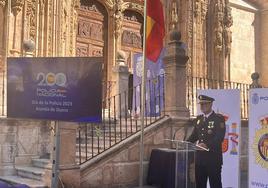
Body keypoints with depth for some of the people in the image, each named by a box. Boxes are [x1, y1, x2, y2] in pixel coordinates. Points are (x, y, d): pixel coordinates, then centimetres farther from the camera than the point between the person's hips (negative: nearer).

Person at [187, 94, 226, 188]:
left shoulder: (219, 119, -6)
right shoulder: (198, 119, 14)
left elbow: (220, 137, -17)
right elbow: (194, 135, 16)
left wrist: (207, 145, -32)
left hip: (213, 158, -6)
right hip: (200, 158, 6)